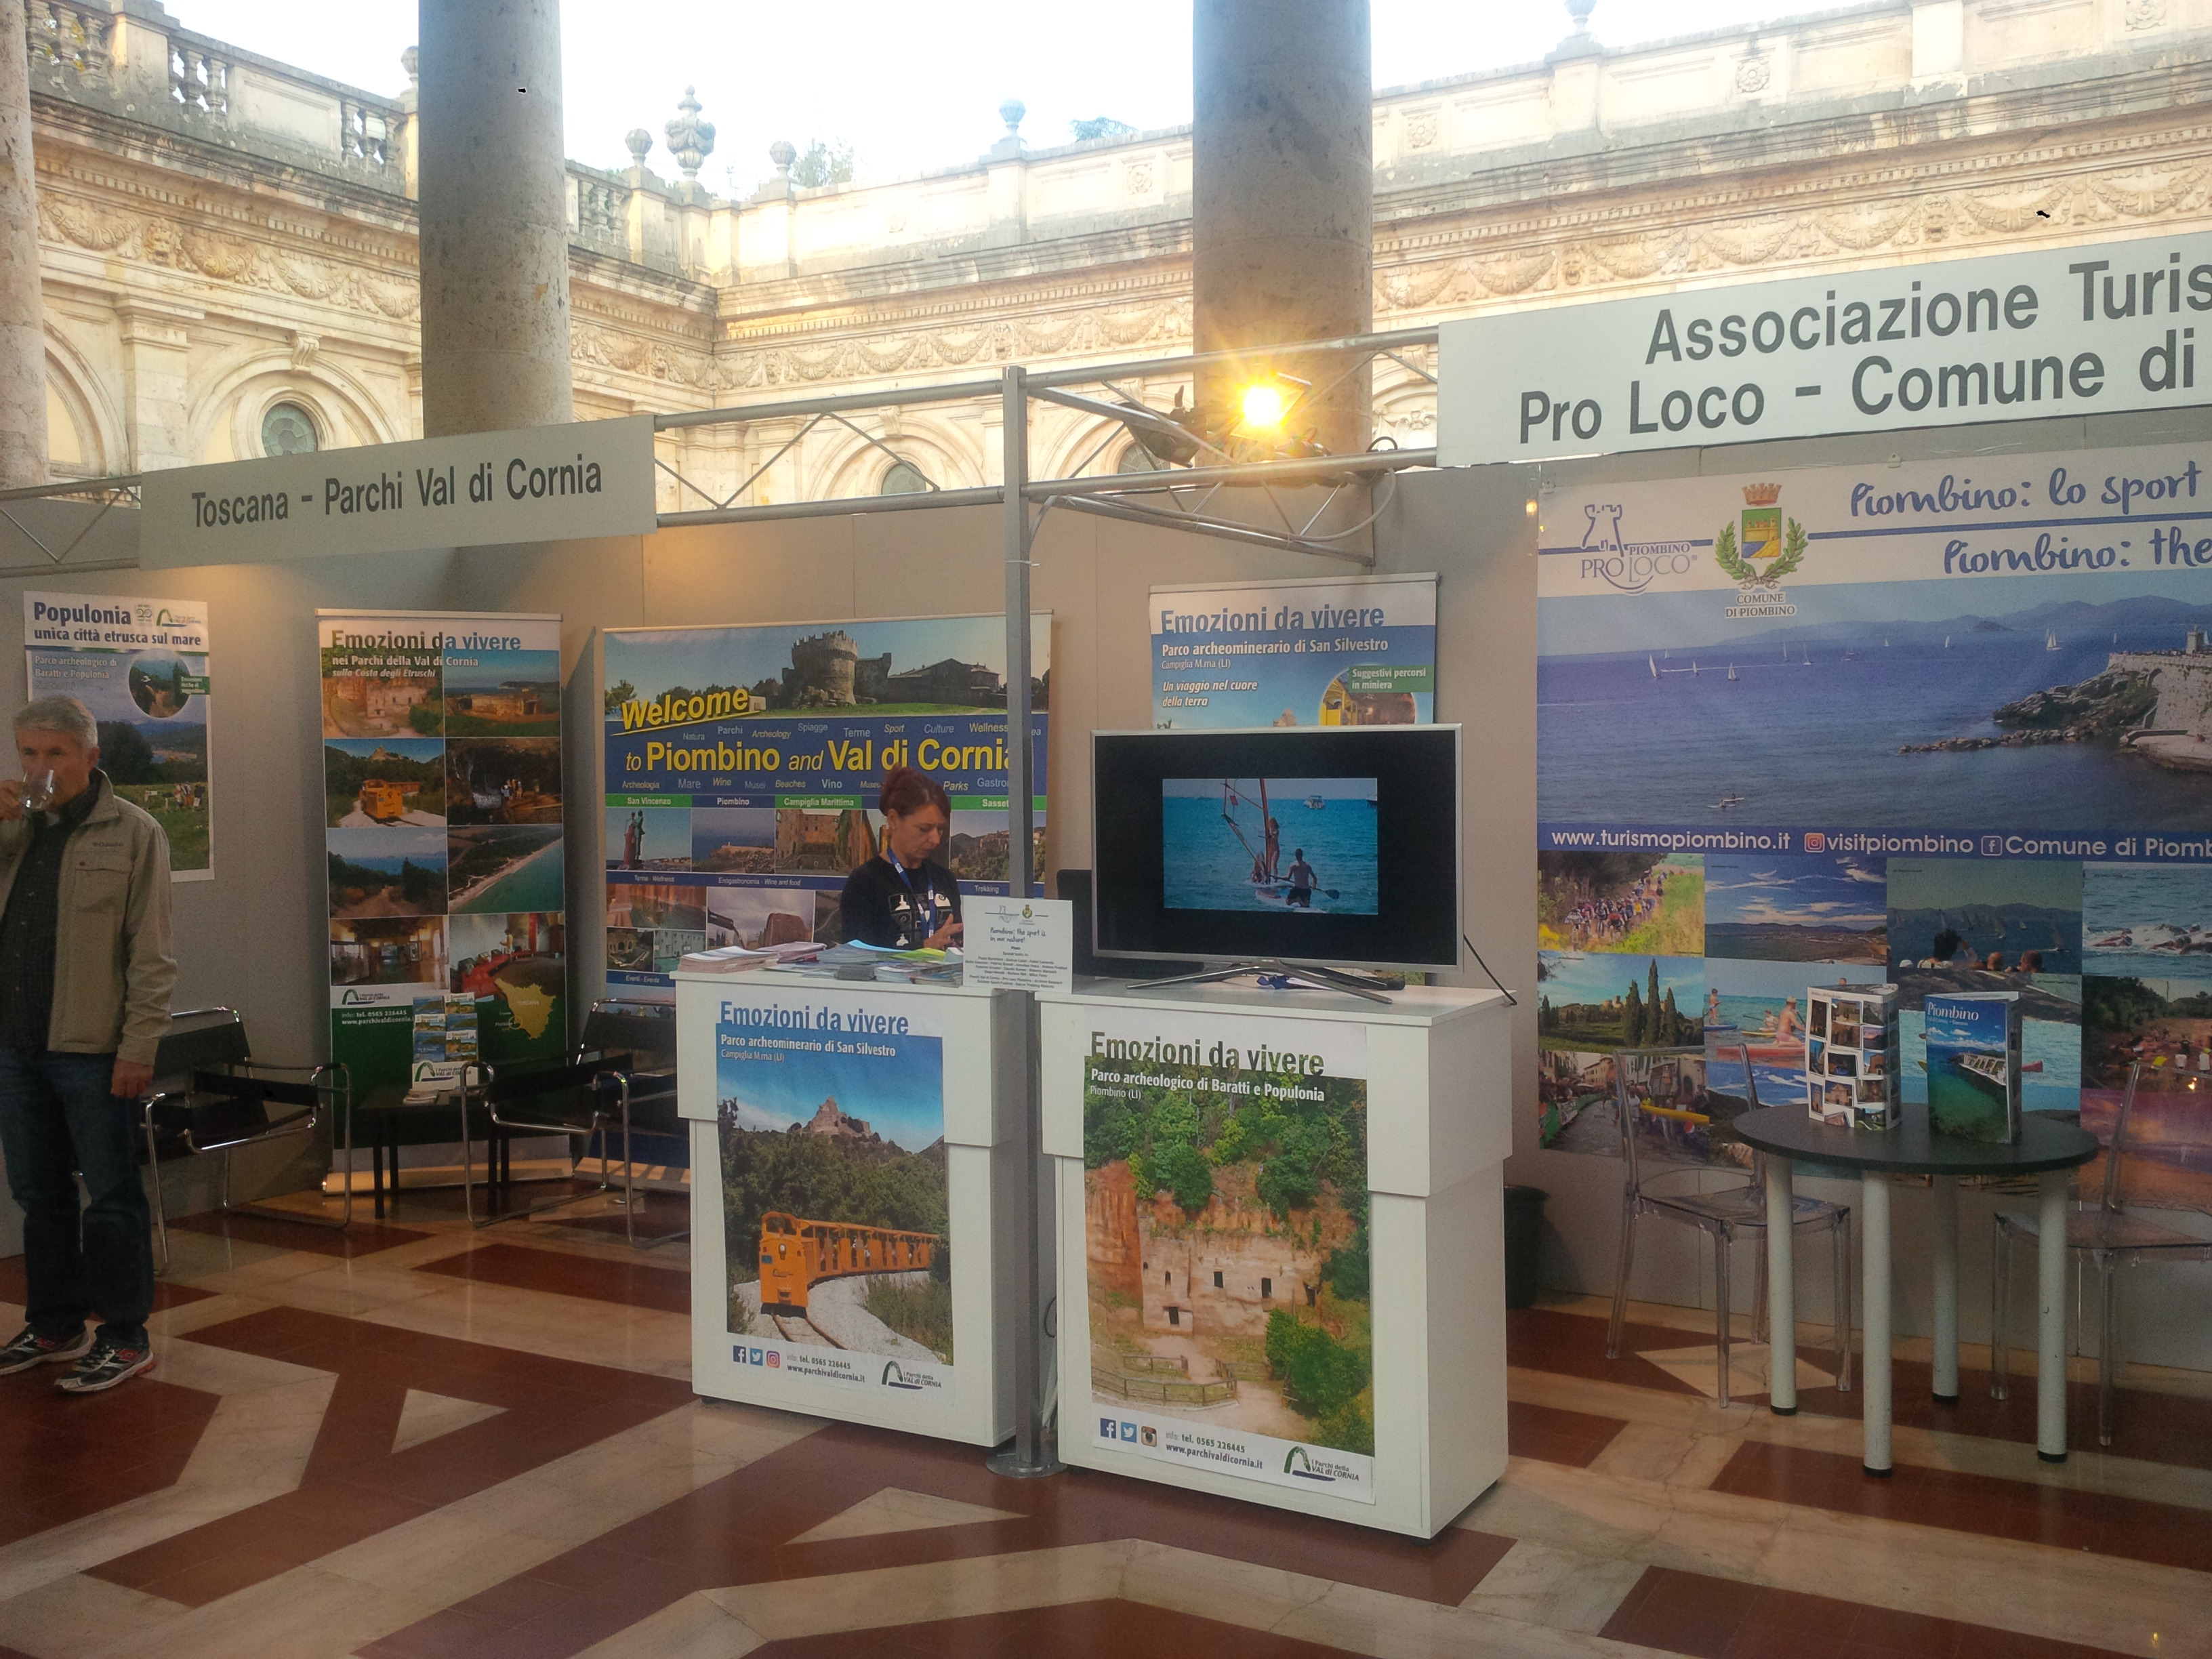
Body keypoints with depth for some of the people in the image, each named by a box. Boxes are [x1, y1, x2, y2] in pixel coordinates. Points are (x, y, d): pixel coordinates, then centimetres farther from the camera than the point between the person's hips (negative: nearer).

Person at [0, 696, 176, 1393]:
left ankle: (126, 1338, 10)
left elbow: (151, 955, -8)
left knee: (110, 1194, 1)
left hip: (91, 1048, -6)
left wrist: (138, 1047, -15)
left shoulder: (132, 833, -4)